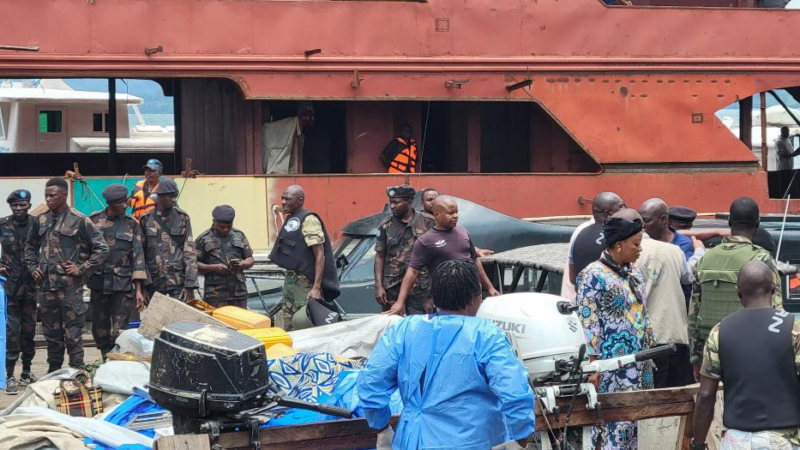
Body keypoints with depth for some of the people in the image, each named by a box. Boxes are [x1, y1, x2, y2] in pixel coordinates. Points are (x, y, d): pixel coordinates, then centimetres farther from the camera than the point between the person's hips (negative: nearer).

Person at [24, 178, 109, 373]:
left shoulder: (79, 220, -6)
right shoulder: (40, 220, 8)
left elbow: (101, 248, -3)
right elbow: (30, 247, 24)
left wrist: (82, 269, -8)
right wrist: (32, 267, 9)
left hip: (70, 287, -5)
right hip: (46, 286, 5)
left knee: (73, 334, -1)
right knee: (51, 333, 13)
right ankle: (53, 373, 24)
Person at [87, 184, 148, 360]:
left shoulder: (131, 224, 2)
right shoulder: (94, 221, 2)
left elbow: (138, 256, 0)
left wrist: (139, 289, -5)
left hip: (123, 286, -2)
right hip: (99, 284, 2)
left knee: (118, 333, -7)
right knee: (100, 331, 7)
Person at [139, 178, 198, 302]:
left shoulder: (182, 218, 3)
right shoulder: (146, 219, 4)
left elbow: (190, 253, 0)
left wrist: (190, 285, -8)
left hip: (178, 281, -1)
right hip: (153, 281, 1)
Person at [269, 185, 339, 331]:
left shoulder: (309, 220, -12)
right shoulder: (290, 220, 14)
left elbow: (320, 255, -17)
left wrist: (317, 287, -23)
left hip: (305, 283, -9)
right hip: (291, 281, 9)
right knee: (285, 326, 10)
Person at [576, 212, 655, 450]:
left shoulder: (634, 272, 11)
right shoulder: (594, 276, -13)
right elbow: (588, 326, -15)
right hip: (611, 369, -8)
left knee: (632, 420, 12)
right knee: (612, 421, -6)